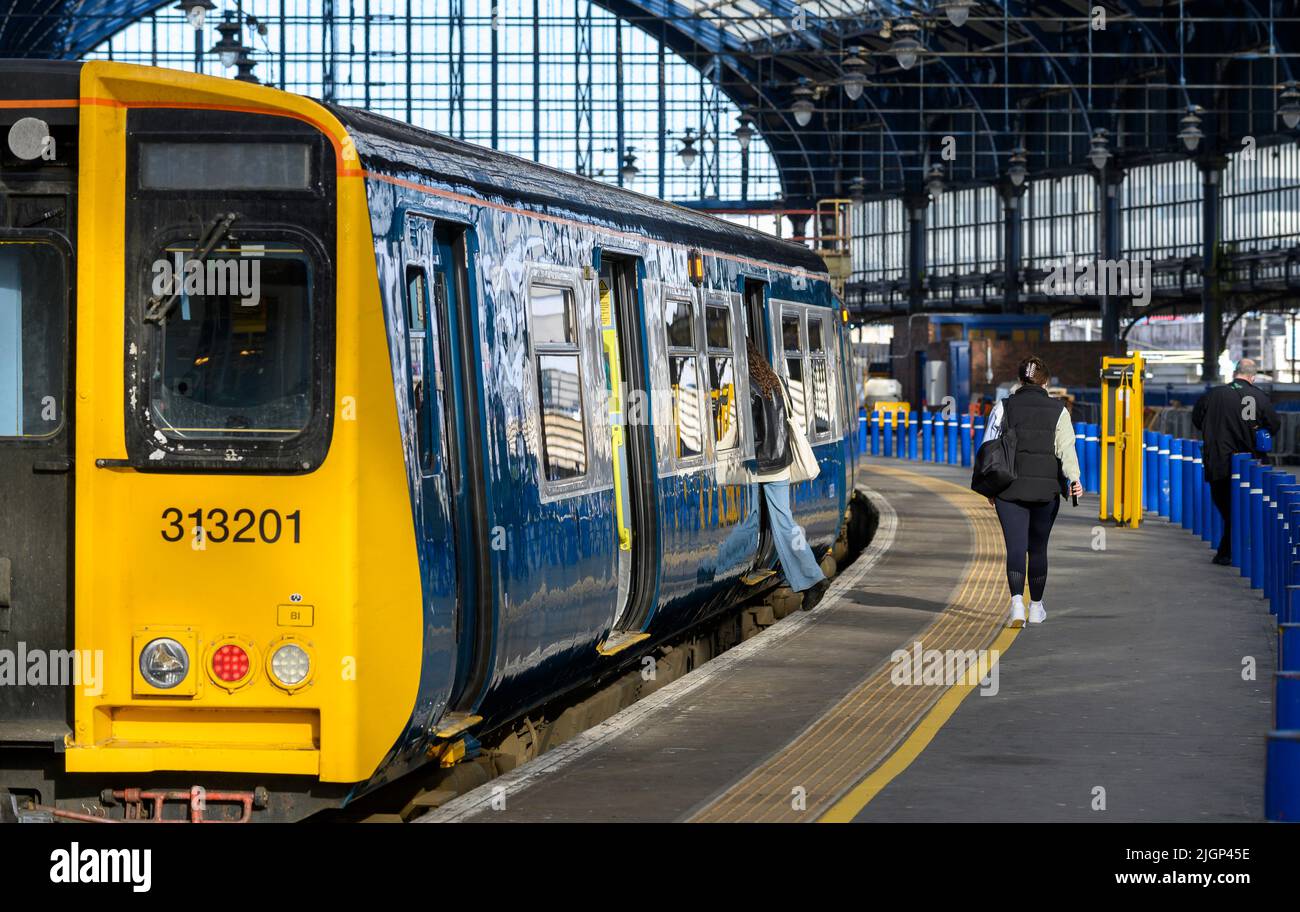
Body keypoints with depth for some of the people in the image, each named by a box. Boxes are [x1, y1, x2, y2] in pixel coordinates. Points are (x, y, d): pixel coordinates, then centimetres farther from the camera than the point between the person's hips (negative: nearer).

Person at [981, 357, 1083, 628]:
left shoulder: (1004, 408, 0)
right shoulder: (1058, 411, 1)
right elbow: (1066, 448, -12)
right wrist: (1074, 478, -22)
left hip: (1010, 490, -1)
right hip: (1046, 490, 1)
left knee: (1015, 548, -3)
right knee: (1038, 548, 15)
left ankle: (1017, 604, -23)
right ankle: (1036, 608, 26)